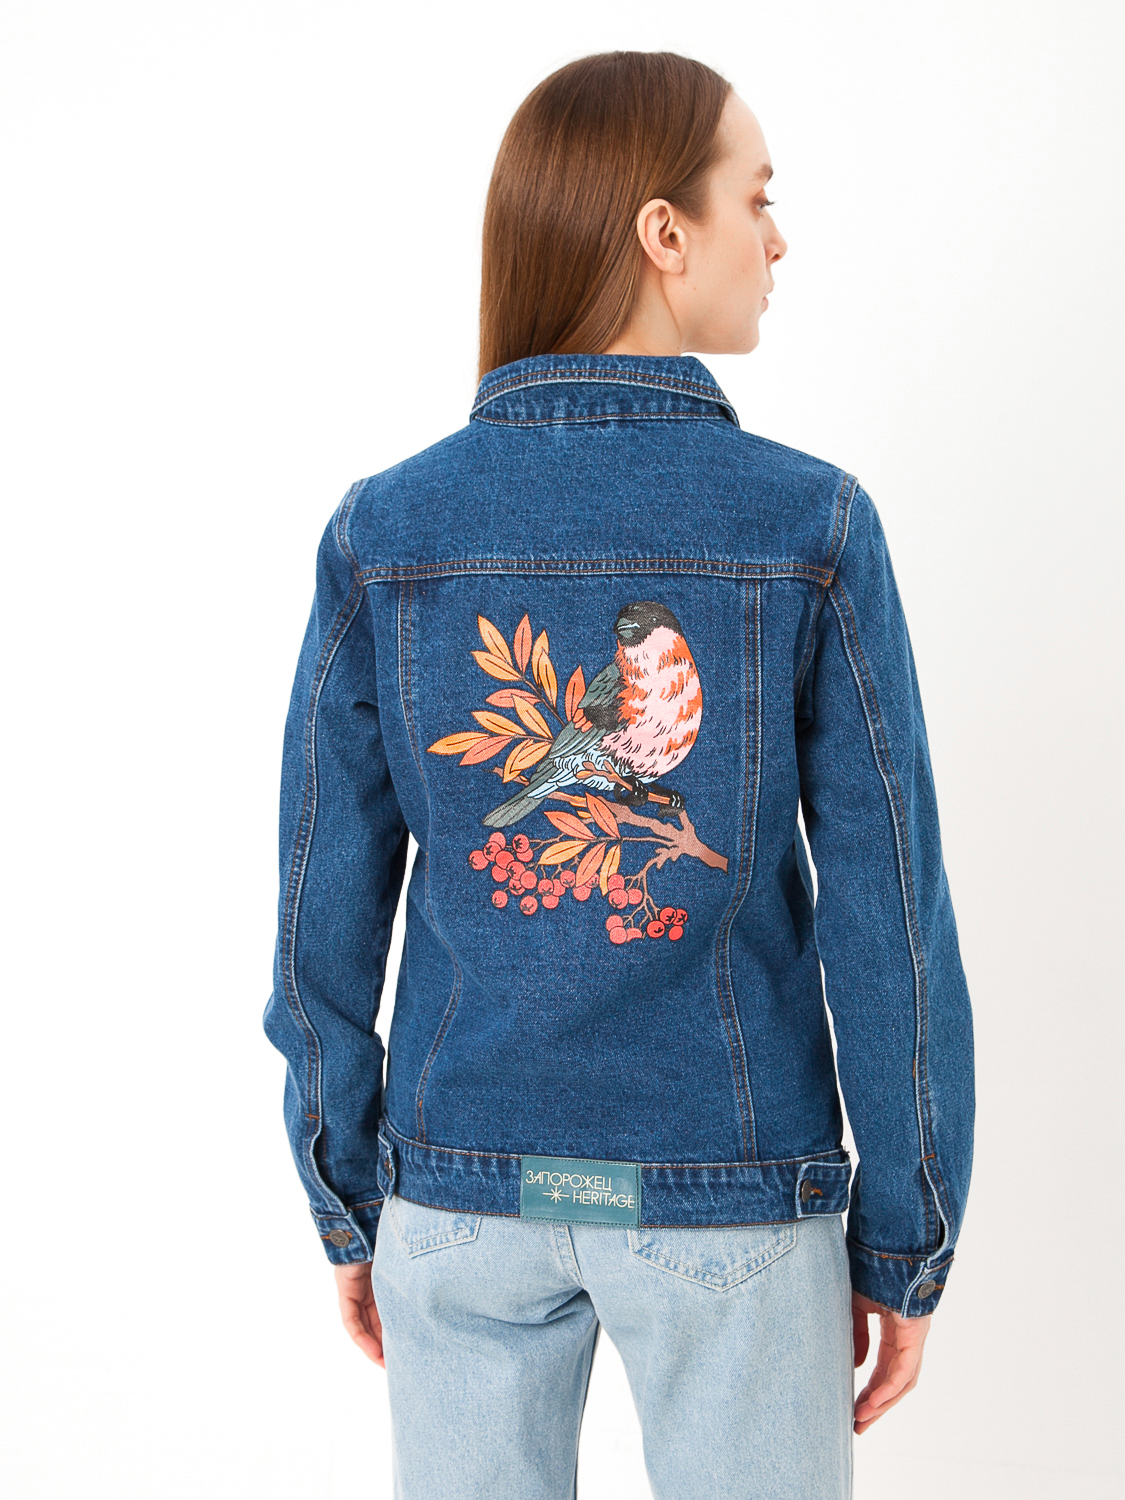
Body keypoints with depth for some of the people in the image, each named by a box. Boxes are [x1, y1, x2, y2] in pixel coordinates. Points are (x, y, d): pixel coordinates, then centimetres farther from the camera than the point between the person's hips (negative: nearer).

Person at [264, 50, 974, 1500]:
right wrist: (908, 1244, 1)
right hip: (733, 1193, -1)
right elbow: (890, 923, -12)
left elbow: (328, 917, -5)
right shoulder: (812, 528, -15)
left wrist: (348, 1206, 9)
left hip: (472, 1180, 2)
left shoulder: (381, 535, -10)